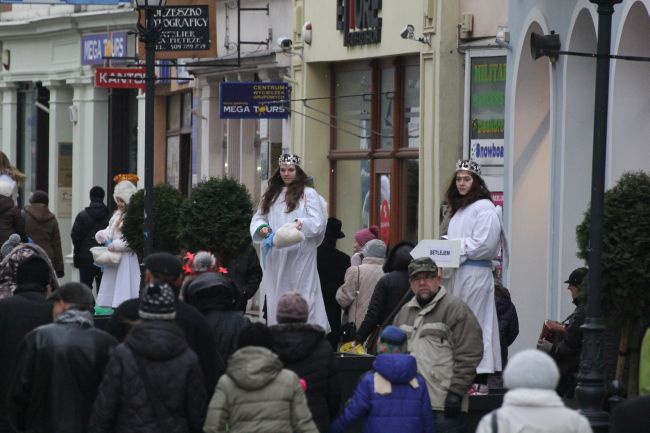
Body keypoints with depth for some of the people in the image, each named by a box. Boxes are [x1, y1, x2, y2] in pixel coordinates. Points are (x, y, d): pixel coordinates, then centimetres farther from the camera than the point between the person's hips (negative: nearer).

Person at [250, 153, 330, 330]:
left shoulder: (308, 193, 1)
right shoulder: (271, 195, 16)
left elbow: (318, 222, -6)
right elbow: (258, 218, 16)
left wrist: (302, 224, -25)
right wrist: (262, 227, -7)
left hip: (300, 255, -5)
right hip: (276, 257, 5)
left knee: (302, 296, -9)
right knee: (277, 297, 4)